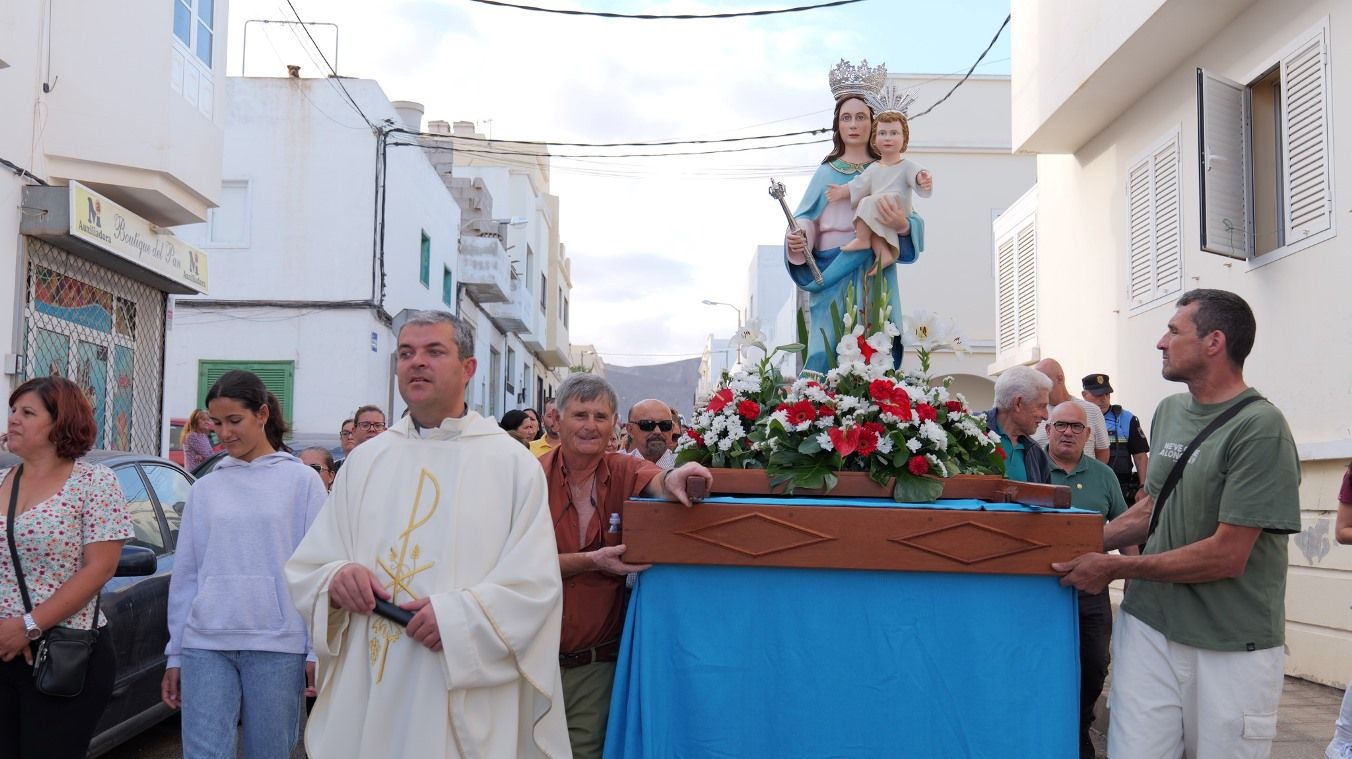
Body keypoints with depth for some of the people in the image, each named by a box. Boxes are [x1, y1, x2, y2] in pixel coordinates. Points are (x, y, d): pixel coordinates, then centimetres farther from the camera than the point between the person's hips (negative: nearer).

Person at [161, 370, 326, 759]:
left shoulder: (301, 480, 2)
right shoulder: (204, 489, 11)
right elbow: (185, 575, 13)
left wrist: (318, 651, -4)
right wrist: (174, 655, 12)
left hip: (275, 645, -2)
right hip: (206, 644, 3)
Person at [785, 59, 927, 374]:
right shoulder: (826, 172, 13)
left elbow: (915, 224, 4)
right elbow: (806, 219, 6)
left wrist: (902, 224, -19)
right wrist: (797, 238, -16)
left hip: (875, 277, 0)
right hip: (833, 278, 0)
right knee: (828, 354, -7)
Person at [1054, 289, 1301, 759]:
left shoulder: (1259, 426, -14)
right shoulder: (1168, 411, 10)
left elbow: (1226, 556, -17)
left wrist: (1114, 568, -12)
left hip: (1231, 649, -5)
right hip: (1149, 627, 5)